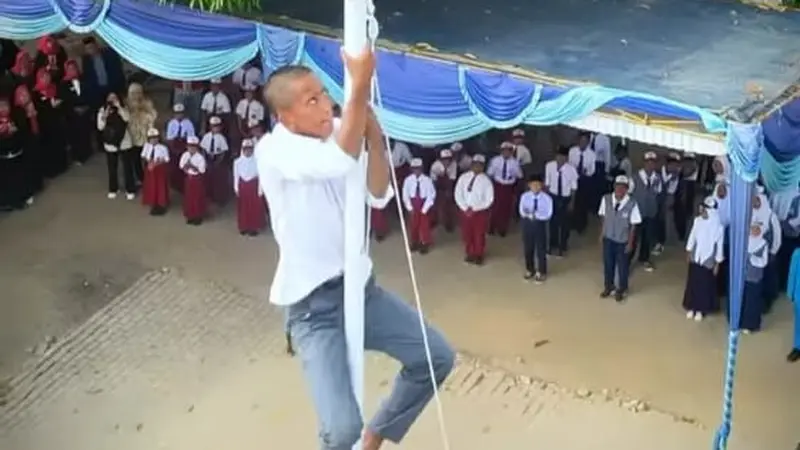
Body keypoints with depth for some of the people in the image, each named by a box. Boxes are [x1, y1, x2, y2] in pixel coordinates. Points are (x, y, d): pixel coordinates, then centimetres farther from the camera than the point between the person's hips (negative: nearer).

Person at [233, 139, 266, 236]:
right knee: (243, 207, 9)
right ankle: (243, 227, 19)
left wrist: (260, 190, -9)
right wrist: (236, 188, 1)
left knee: (255, 207, 1)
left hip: (253, 186, -3)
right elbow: (236, 176, 5)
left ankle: (254, 227, 10)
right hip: (242, 186, 3)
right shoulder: (237, 161, 1)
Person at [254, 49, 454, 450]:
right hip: (312, 305, -7)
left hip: (359, 287, 7)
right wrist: (360, 87, -35)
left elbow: (378, 195, -4)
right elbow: (341, 162, -36)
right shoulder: (273, 150, -19)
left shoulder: (335, 133, 1)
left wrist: (374, 137, -17)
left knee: (437, 357, 10)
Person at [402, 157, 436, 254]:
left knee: (424, 225, 8)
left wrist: (424, 208, -13)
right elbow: (405, 195, -2)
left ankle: (425, 244, 21)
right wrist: (409, 207, -8)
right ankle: (415, 243, 29)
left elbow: (431, 195, -11)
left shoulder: (427, 180, -15)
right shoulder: (408, 180, -8)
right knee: (413, 225, 13)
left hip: (424, 205, -2)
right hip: (412, 205, 2)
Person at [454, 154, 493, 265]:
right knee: (466, 234, 13)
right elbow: (458, 194, -2)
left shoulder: (486, 180, -12)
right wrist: (465, 208, -12)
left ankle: (479, 255, 29)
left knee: (479, 235, 10)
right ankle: (470, 254, 33)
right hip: (465, 211, 2)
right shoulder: (464, 177, -5)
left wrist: (474, 209, -16)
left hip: (480, 211, -2)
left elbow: (489, 200, -12)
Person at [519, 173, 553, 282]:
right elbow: (522, 211, -6)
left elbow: (548, 215, -14)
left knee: (541, 249, 6)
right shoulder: (525, 196, -5)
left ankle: (541, 273, 20)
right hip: (527, 223, 2)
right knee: (528, 248, 14)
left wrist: (536, 215, -26)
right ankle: (530, 270, 33)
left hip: (540, 224, -2)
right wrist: (529, 214, -26)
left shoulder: (546, 198, -11)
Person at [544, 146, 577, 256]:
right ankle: (553, 245, 39)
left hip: (565, 198, -1)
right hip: (553, 196, 1)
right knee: (553, 220, 16)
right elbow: (547, 182, -5)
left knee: (564, 221, 16)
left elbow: (574, 187, -9)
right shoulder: (549, 166, -19)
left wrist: (572, 202, -2)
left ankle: (563, 245, 40)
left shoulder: (571, 169, -23)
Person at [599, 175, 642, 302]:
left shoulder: (631, 204, -23)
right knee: (608, 263, 19)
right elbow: (604, 218, 0)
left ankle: (621, 290, 36)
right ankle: (608, 287, 41)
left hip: (623, 240, -2)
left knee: (623, 266, 15)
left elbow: (633, 225, -13)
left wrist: (630, 243, -9)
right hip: (608, 238, 3)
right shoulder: (606, 199, -14)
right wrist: (602, 234, 6)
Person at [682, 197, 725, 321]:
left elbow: (720, 245, -10)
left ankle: (700, 310, 24)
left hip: (708, 261, -3)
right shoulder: (697, 220, -7)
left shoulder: (718, 226, -18)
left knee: (704, 285, 9)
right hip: (695, 258, 3)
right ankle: (691, 308, 28)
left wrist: (717, 263, -7)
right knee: (692, 283, 12)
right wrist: (689, 252, 10)